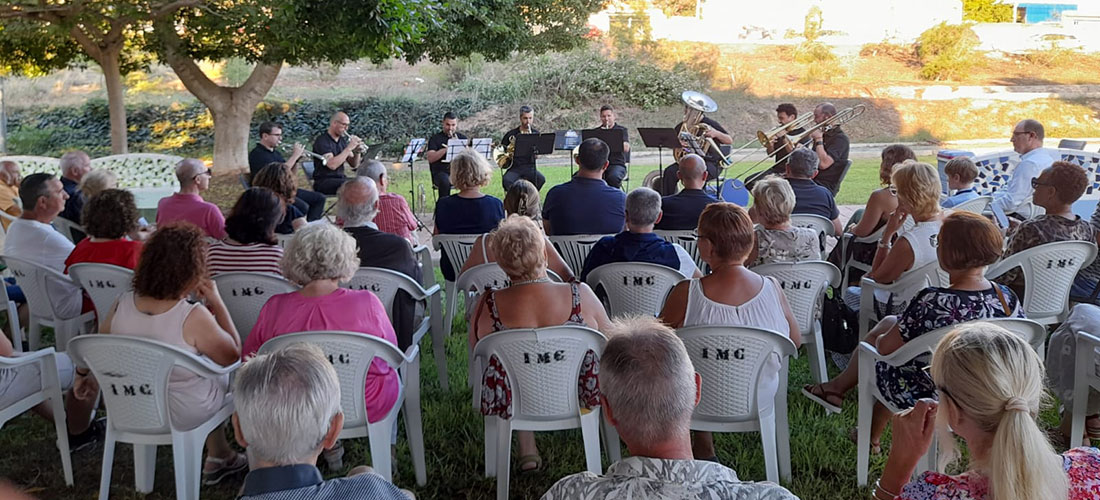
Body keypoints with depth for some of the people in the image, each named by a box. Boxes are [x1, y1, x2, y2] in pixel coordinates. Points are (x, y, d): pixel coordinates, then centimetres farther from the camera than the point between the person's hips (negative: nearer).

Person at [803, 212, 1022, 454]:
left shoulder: (933, 302, -32)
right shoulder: (1008, 298, -14)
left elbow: (886, 348, -20)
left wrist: (878, 338, 5)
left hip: (928, 398, -5)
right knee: (889, 322, 24)